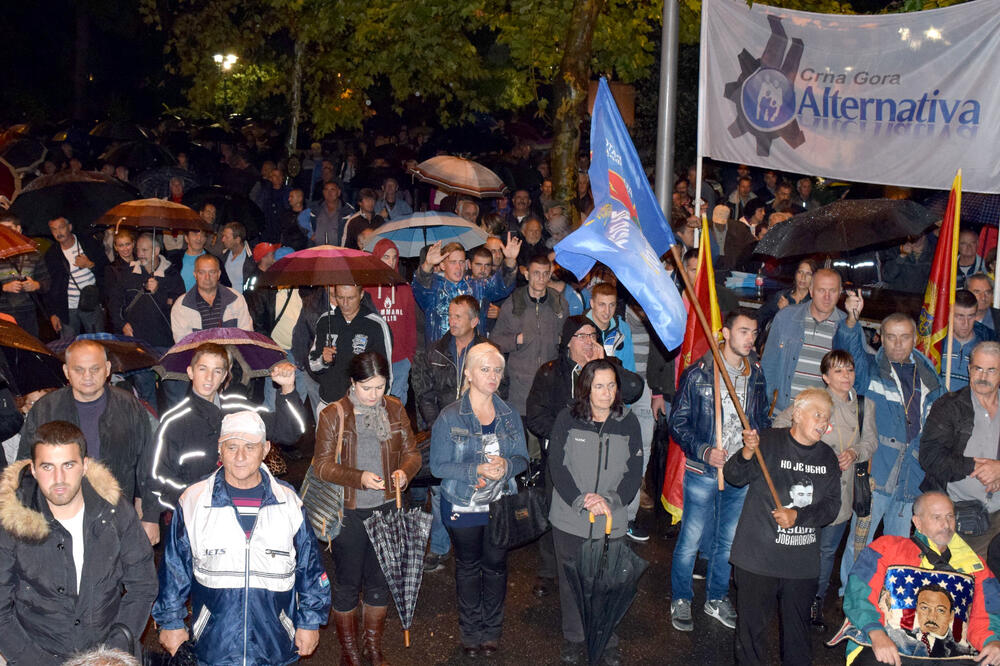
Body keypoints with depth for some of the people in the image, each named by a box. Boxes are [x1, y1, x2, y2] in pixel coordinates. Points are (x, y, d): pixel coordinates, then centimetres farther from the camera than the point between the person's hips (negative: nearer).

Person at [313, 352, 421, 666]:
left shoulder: (395, 409, 1)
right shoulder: (333, 415, -9)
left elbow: (411, 452, 5)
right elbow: (322, 465, -10)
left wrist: (405, 470, -17)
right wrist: (359, 477, -24)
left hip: (386, 509, 3)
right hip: (348, 513, -3)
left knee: (379, 581, 15)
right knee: (347, 583, 10)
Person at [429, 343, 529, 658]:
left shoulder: (510, 415, -1)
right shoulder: (450, 417, -12)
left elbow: (522, 458, 3)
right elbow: (438, 465, -13)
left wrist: (506, 466, -20)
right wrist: (477, 470, -26)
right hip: (463, 507, -2)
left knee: (495, 567, 13)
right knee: (468, 567, 14)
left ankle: (492, 630, 31)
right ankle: (471, 632, 30)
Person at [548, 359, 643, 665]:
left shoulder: (628, 422, -1)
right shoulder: (567, 419, -5)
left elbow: (634, 472, -1)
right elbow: (557, 466, -8)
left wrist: (610, 501, -16)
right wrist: (581, 500, -18)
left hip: (612, 522, 1)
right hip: (570, 519, 0)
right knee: (571, 582, 12)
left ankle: (607, 641, 30)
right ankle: (573, 639, 32)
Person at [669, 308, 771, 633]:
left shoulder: (756, 374, 4)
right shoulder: (698, 373, -11)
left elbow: (762, 419, 17)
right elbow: (678, 423, -7)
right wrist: (704, 451, -19)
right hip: (703, 472, -4)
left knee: (729, 539, 15)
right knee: (691, 539, 3)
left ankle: (716, 598, 34)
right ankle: (681, 600, 23)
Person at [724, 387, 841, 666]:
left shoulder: (827, 457, 8)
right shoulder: (769, 441, -7)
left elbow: (831, 506, 2)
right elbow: (734, 476, -14)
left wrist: (797, 516, -15)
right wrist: (748, 452, -34)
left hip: (802, 561, 4)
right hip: (758, 556, -4)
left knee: (798, 624, 15)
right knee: (753, 622, 2)